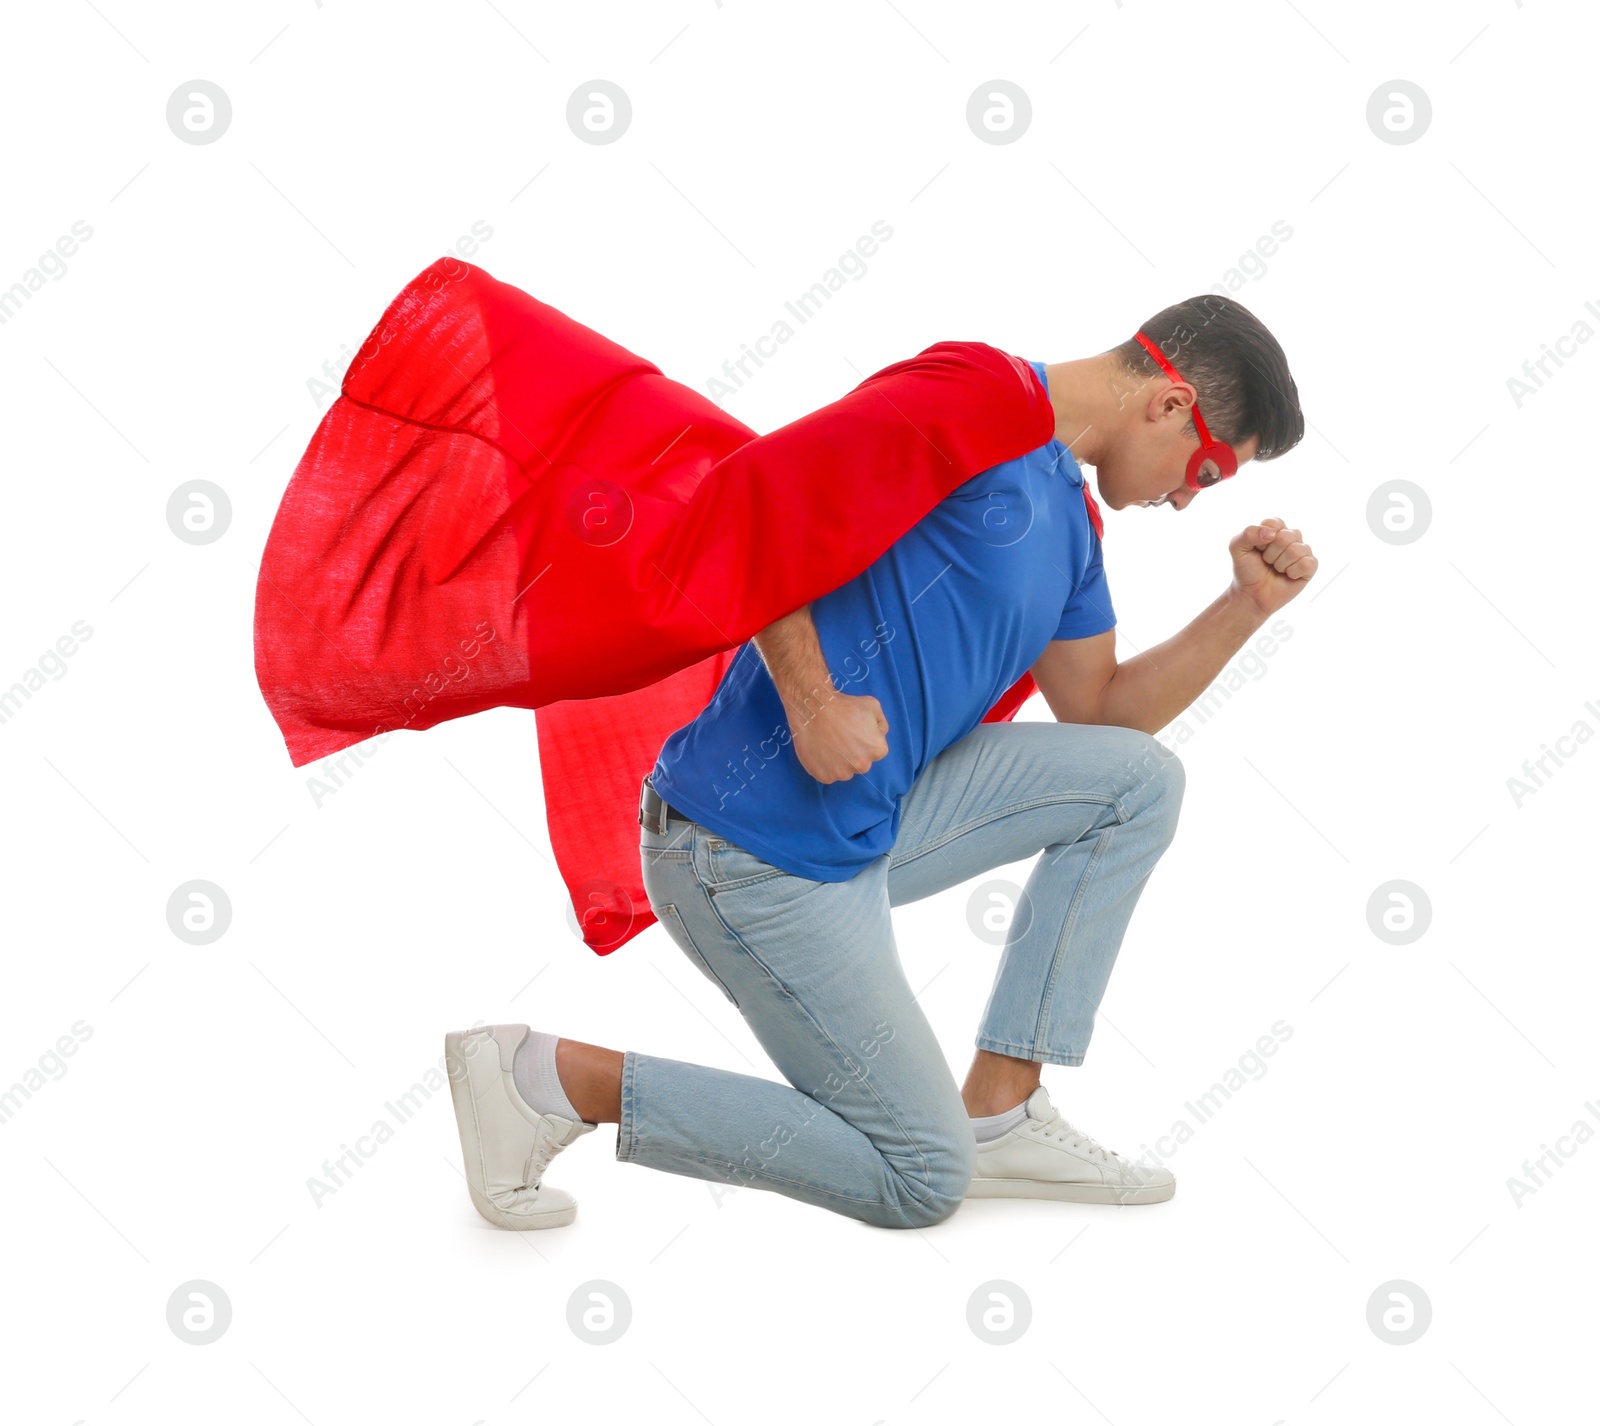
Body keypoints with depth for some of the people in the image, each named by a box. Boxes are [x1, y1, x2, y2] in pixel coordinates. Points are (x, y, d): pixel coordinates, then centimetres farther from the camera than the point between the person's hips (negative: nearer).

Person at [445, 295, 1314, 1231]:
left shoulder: (1070, 513, 16)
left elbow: (1102, 712, 21)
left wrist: (1246, 607, 11)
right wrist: (812, 699, -24)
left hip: (867, 825, 9)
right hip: (761, 855, -9)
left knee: (1139, 781, 8)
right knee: (921, 1183, 2)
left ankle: (998, 1110, 8)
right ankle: (558, 1077, 0)